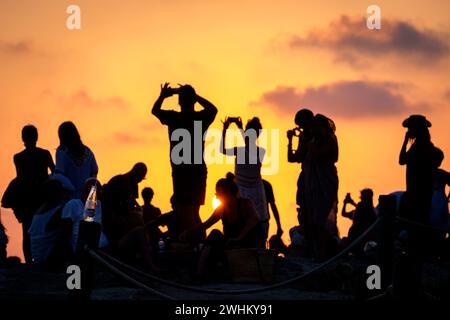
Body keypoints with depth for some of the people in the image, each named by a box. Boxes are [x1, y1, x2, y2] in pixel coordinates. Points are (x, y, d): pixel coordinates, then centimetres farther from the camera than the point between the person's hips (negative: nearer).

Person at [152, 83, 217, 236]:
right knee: (194, 213, 16)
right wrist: (194, 95, 26)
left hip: (181, 171, -4)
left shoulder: (174, 118, -5)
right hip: (199, 170, 4)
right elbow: (213, 108, 27)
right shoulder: (201, 117, 2)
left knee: (186, 213, -6)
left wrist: (163, 96, 31)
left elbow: (155, 110, 15)